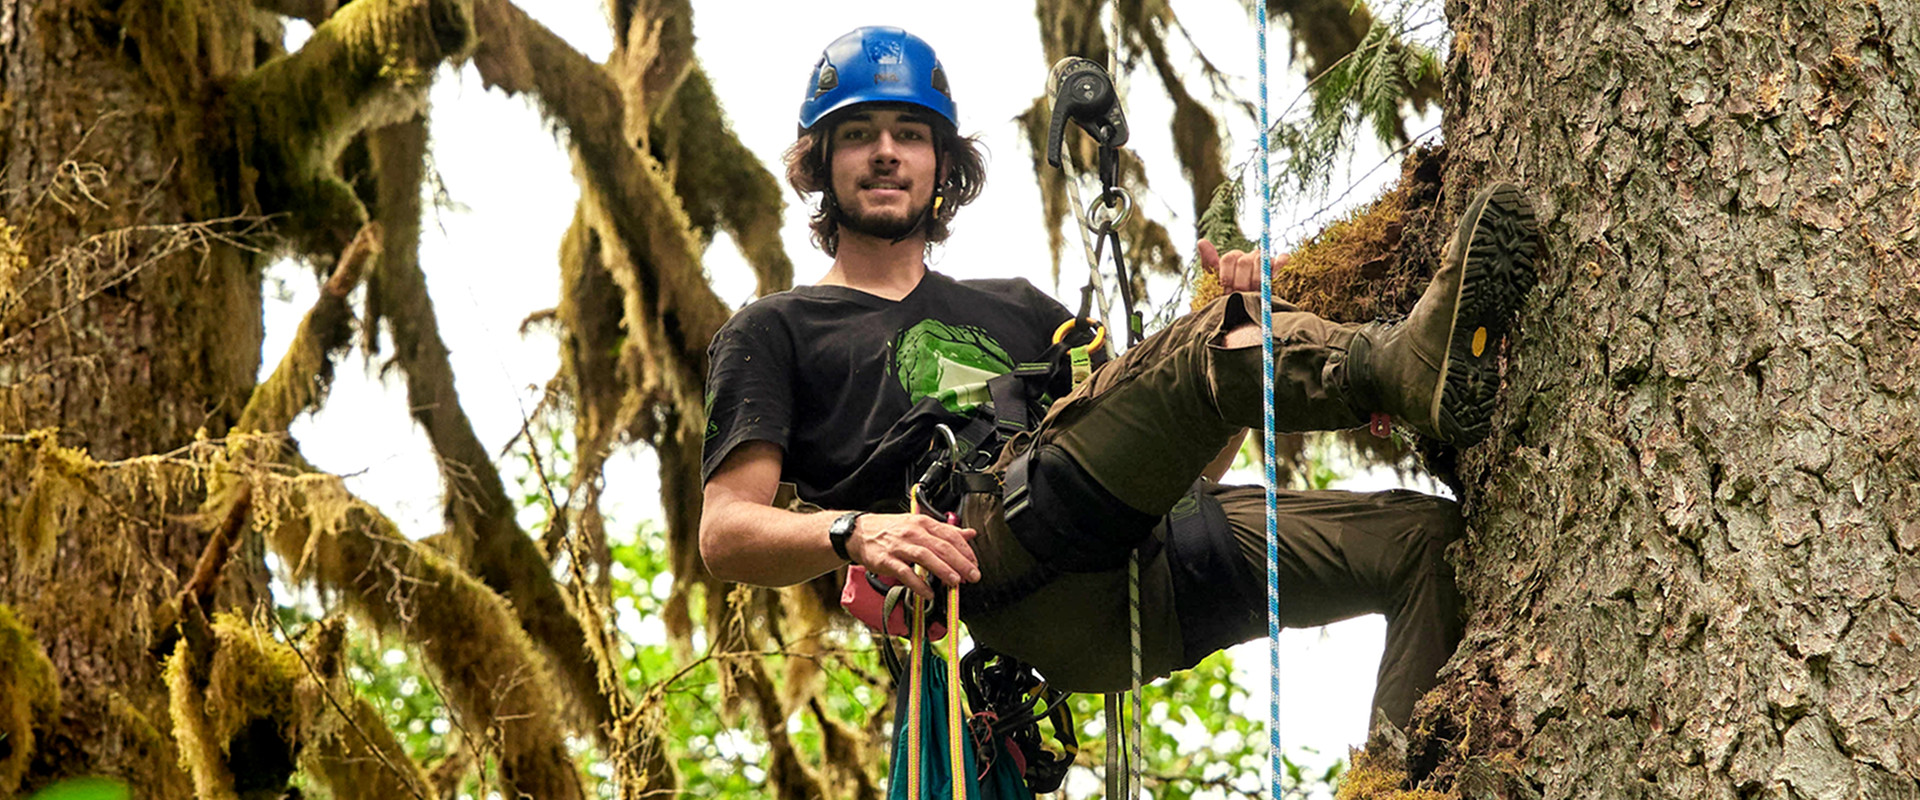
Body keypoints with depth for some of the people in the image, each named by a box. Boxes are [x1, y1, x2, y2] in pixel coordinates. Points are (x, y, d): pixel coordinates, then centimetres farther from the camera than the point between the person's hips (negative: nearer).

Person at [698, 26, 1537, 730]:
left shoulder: (1014, 311, 38)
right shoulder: (773, 332, 24)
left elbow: (1181, 458, 29)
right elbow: (726, 532, 8)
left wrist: (1245, 317, 9)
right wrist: (853, 531, -15)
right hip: (998, 551, -6)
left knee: (1425, 532, -13)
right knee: (1216, 344, -27)